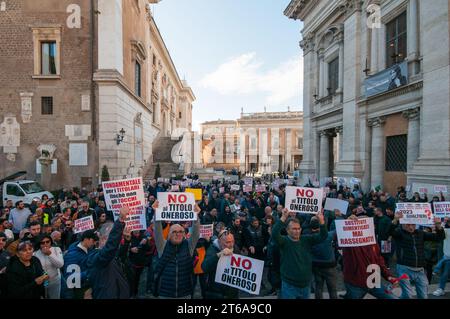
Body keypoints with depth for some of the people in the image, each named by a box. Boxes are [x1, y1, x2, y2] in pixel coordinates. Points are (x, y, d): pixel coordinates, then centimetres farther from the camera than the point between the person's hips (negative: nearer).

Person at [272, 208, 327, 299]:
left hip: (306, 285, 4)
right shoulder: (284, 241, -10)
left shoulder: (306, 239, 1)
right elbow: (275, 234, -30)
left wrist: (321, 221, -22)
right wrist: (283, 218, -39)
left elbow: (323, 236, -5)